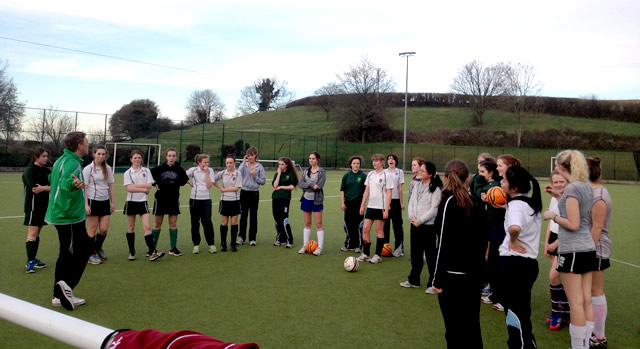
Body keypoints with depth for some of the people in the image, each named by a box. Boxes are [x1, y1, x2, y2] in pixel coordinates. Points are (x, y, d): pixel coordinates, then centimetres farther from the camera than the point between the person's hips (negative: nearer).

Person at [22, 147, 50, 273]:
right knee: (32, 233, -9)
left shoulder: (45, 170, 12)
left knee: (37, 233, 12)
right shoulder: (30, 170, -10)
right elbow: (34, 189, -21)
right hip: (33, 206, -7)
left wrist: (43, 187, -13)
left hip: (43, 205, 7)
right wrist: (48, 187, -11)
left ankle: (33, 259, 20)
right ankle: (29, 263, -6)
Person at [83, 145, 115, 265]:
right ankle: (91, 254, 15)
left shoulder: (108, 168, 7)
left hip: (105, 201, 4)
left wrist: (113, 202, 11)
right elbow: (84, 187, -8)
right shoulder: (88, 169, -7)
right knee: (93, 229, 2)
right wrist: (86, 204, -14)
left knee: (104, 229, 2)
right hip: (93, 201, -4)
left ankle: (98, 248, 29)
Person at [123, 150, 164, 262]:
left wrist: (135, 185, -11)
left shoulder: (146, 171, 3)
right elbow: (129, 188, -13)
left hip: (143, 202, 0)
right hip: (131, 202, 0)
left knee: (147, 227, -9)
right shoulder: (128, 173, -1)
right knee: (131, 228, 9)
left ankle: (152, 252, -10)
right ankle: (132, 252, 21)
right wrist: (143, 189, -14)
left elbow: (149, 185, -8)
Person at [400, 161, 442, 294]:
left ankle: (433, 284, 12)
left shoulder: (436, 188, -10)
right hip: (415, 225, 7)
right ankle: (414, 280, 30)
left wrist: (420, 220, -14)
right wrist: (412, 217, -4)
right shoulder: (417, 185, 12)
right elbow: (411, 203, 12)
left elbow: (434, 209, -15)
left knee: (431, 255, 1)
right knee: (415, 254, 16)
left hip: (429, 226, -7)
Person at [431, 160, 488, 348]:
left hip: (453, 276, -7)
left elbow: (445, 243, -15)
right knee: (471, 327, 18)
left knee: (455, 331, 2)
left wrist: (438, 278, -11)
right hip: (475, 274, 7)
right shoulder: (476, 202, 6)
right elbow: (483, 239, 12)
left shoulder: (449, 202, -12)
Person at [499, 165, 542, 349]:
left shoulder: (516, 204, -19)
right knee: (521, 313, 20)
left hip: (514, 263, -10)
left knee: (516, 314, 0)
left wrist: (513, 240, -21)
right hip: (530, 262, 10)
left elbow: (515, 227, -40)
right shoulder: (531, 201, 9)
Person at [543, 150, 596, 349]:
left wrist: (553, 216, -5)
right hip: (588, 249, 9)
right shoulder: (587, 187, 10)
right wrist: (560, 197, 19)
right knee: (586, 301, 11)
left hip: (572, 250, -9)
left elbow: (573, 224, -19)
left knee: (576, 303, -2)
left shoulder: (571, 188, -15)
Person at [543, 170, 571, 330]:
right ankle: (566, 313, 19)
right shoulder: (554, 199, 10)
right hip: (554, 239, 7)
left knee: (554, 276, -11)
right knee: (561, 278, 10)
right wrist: (546, 242, 10)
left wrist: (556, 243, -13)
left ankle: (556, 313, 4)